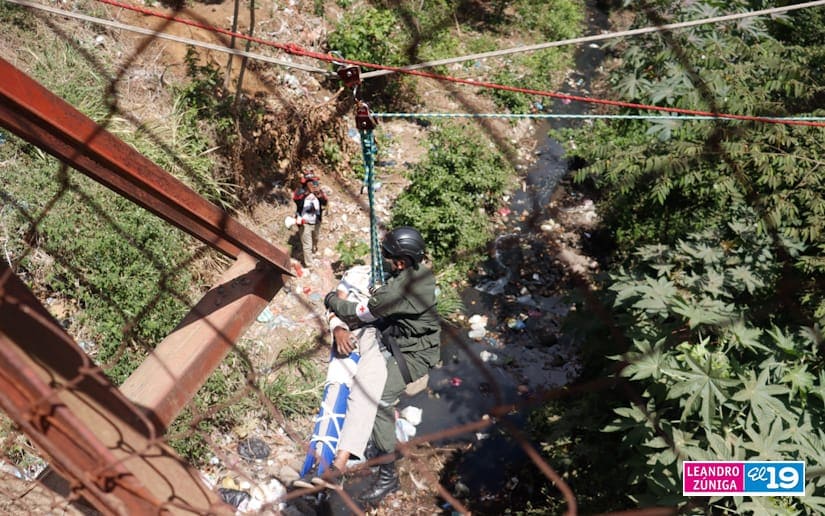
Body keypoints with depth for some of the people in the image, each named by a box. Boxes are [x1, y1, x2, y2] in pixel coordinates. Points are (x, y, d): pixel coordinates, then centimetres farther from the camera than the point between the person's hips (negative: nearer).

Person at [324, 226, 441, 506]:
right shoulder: (421, 271, -3)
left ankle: (388, 474, -7)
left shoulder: (398, 289, -31)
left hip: (413, 355, -10)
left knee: (378, 401, -15)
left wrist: (331, 300, -5)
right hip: (413, 341, 10)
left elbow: (362, 313, -21)